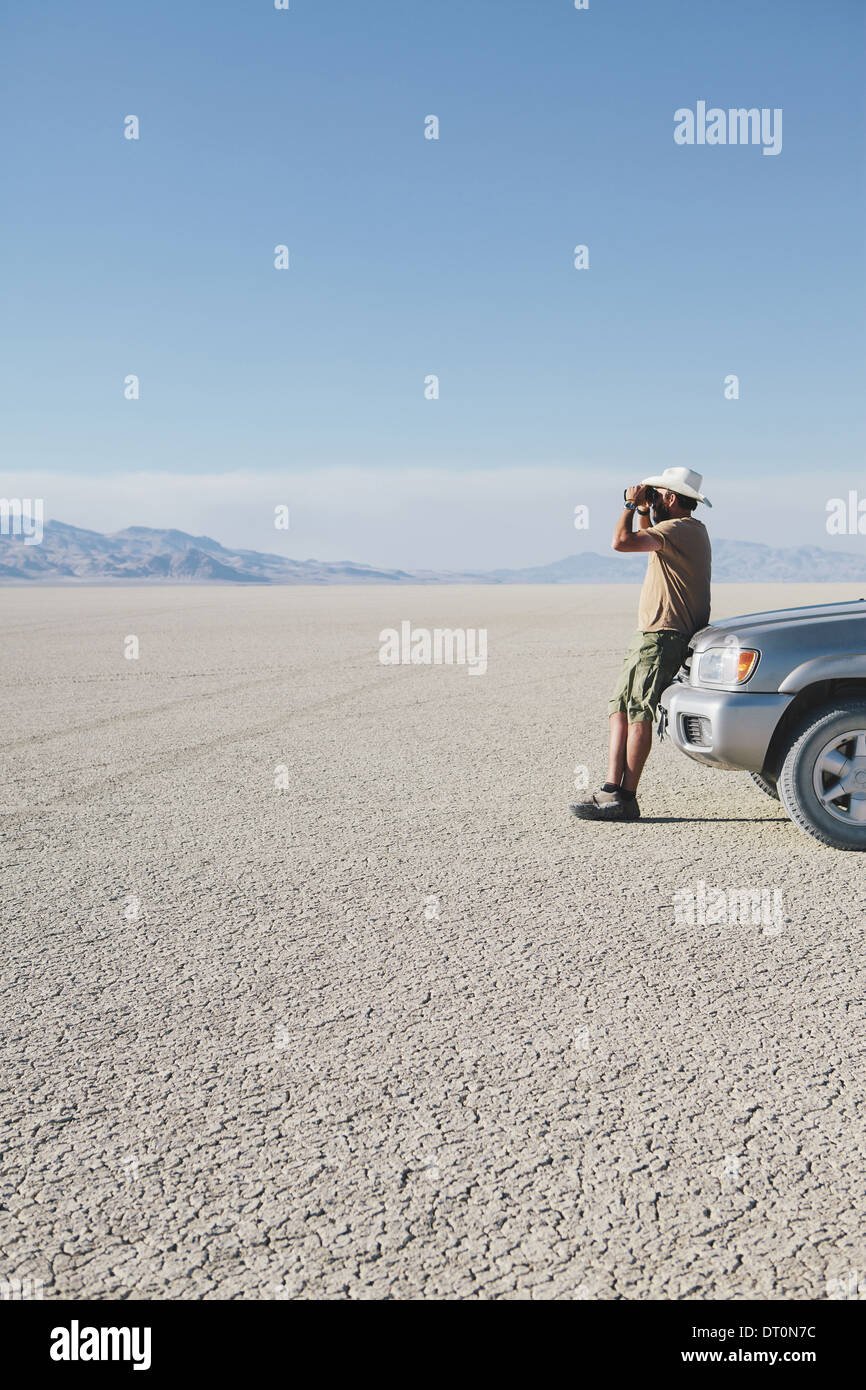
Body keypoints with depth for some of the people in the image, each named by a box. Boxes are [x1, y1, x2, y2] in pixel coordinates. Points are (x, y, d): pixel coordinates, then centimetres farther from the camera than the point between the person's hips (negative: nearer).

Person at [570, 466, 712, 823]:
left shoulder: (679, 528, -13)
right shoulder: (690, 529, 20)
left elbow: (621, 541, -24)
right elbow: (649, 543, 39)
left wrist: (630, 506, -6)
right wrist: (643, 512, 23)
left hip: (663, 636, -11)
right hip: (651, 634, 11)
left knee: (638, 712, -12)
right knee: (619, 707, 6)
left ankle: (625, 799, -13)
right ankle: (612, 789, -1)